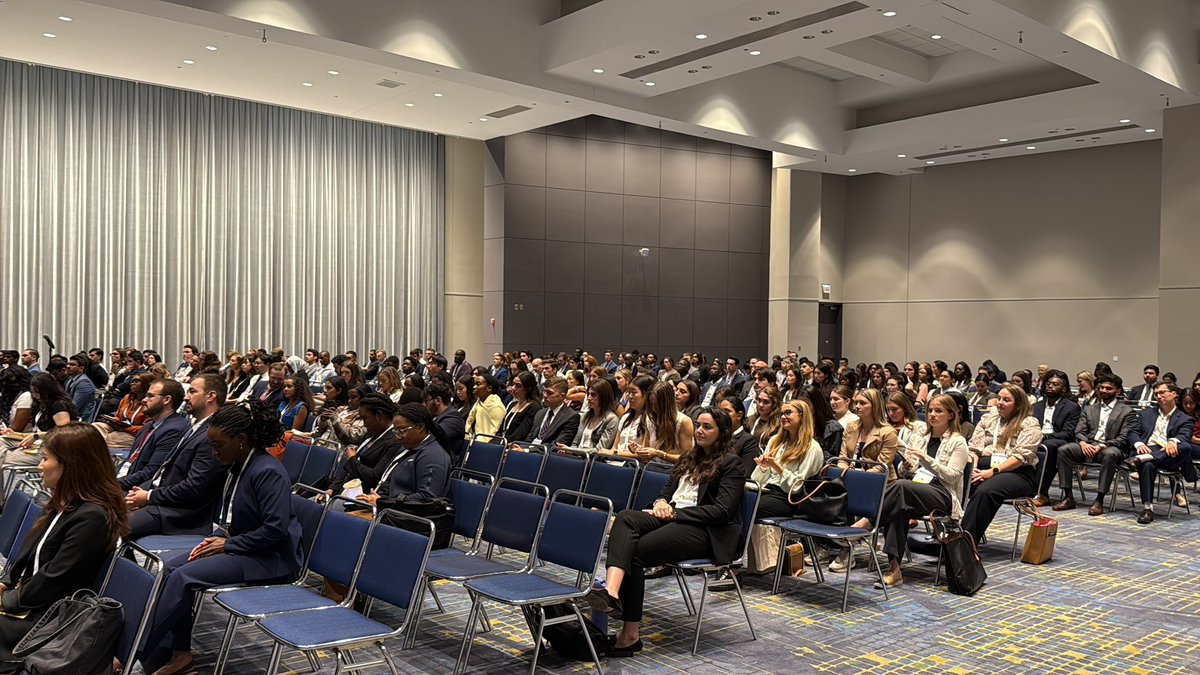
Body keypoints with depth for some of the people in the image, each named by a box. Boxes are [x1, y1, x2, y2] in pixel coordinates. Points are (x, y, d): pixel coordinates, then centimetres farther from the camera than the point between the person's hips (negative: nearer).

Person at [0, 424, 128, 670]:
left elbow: (54, 580, -20)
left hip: (46, 617, -9)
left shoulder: (91, 517, -21)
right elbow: (27, 555, 15)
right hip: (26, 601, 9)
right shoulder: (64, 504, 10)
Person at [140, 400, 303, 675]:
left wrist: (228, 544, -17)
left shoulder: (268, 472, -21)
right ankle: (179, 653, -2)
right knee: (171, 567, -1)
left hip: (271, 559, -10)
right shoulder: (239, 466, 7)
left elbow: (275, 529, -25)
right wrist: (218, 537, 1)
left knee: (184, 577, -19)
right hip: (240, 545, 10)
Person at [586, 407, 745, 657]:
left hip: (704, 531, -7)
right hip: (671, 516, 7)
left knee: (636, 551, -27)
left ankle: (630, 633, -26)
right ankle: (611, 591, -47)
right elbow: (668, 488, 27)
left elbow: (722, 510, -9)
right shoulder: (689, 458, 27)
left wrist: (677, 512, -12)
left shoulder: (731, 464, 2)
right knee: (625, 518, -26)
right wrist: (661, 502, 1)